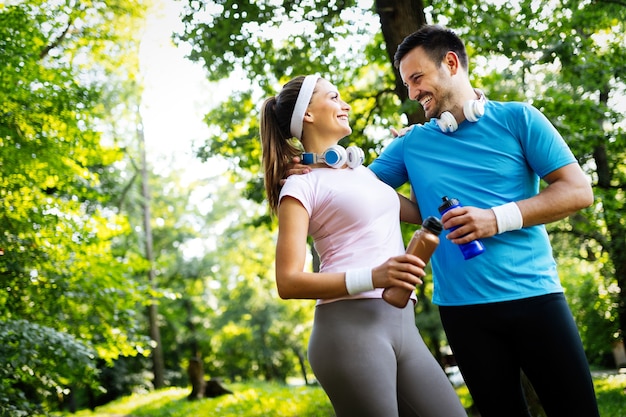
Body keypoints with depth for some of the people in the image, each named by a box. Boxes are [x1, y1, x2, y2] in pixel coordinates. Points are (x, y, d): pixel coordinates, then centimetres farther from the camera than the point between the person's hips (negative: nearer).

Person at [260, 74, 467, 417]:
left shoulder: (363, 173, 22)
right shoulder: (302, 187, 0)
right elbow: (288, 282, -8)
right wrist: (372, 277, -20)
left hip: (403, 327, 7)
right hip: (349, 328, -7)